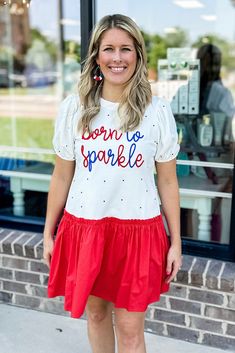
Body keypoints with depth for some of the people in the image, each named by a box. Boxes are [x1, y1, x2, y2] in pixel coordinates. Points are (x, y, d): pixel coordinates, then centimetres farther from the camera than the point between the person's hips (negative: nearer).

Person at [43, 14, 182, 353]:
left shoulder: (157, 111, -6)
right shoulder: (74, 108, -3)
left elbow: (168, 181, 0)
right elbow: (62, 176, 4)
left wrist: (175, 242, 3)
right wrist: (49, 233, 8)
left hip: (138, 230, -1)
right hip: (84, 227, 2)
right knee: (95, 312, 19)